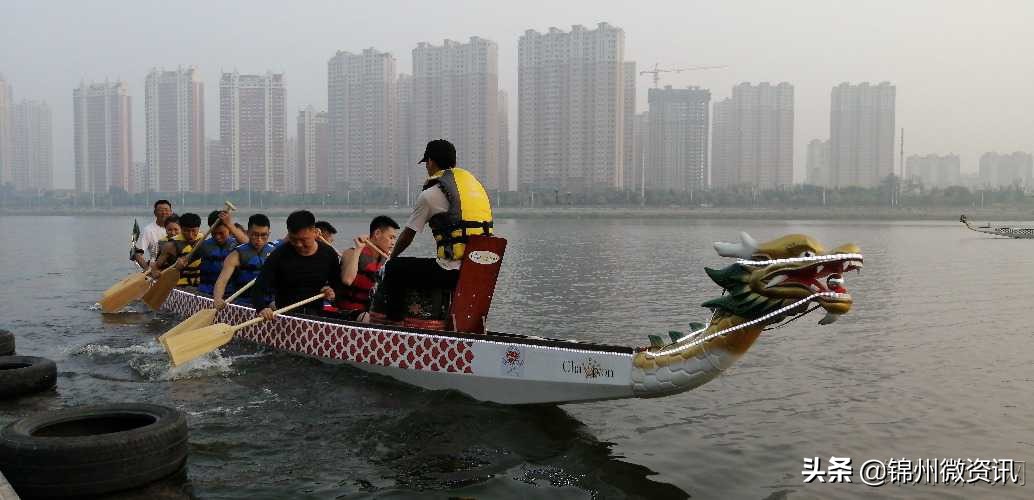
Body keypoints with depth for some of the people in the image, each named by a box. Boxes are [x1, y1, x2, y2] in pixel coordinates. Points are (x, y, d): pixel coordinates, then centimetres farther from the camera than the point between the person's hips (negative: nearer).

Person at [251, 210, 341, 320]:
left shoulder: (328, 254, 2)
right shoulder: (279, 256, -6)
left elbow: (338, 283, 16)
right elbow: (259, 288, -12)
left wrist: (333, 292, -6)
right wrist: (262, 308, -31)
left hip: (316, 315, 1)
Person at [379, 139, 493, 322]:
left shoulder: (430, 194, -2)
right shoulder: (474, 181, 16)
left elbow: (408, 235, 8)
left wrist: (391, 258, 27)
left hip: (453, 272, -7)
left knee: (394, 268, 9)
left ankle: (394, 321, 11)